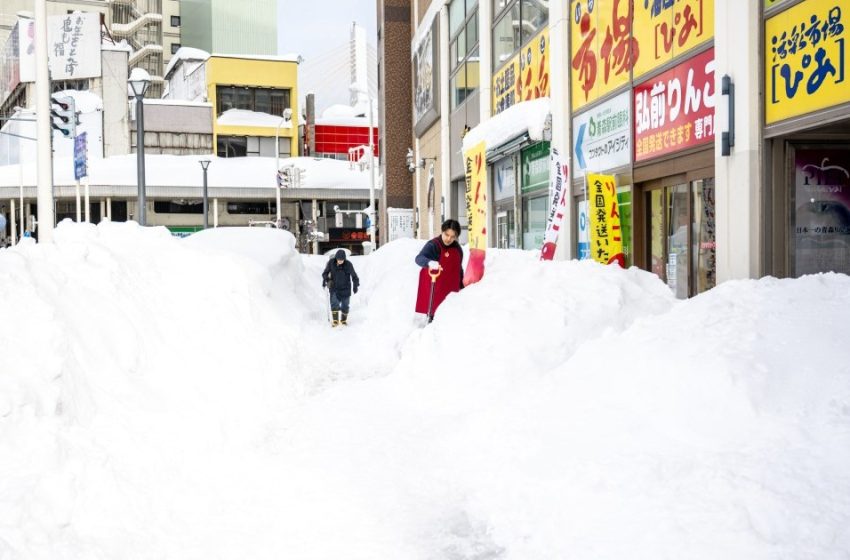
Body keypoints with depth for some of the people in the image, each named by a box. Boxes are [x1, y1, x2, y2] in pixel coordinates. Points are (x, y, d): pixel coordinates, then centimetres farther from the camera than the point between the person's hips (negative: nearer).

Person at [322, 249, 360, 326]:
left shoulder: (348, 264, -14)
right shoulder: (331, 262, -9)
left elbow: (354, 275, -5)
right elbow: (326, 272, 5)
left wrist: (355, 285, -10)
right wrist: (325, 279, -11)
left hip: (345, 289, -1)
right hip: (334, 288, 1)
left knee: (345, 305, 6)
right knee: (334, 304, -11)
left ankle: (344, 320, 25)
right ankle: (335, 320, -3)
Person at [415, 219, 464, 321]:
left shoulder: (457, 248, 7)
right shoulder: (433, 245, -14)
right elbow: (419, 258, -31)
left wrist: (461, 286, 23)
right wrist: (429, 262, -52)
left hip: (451, 289, 6)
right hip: (434, 288, -6)